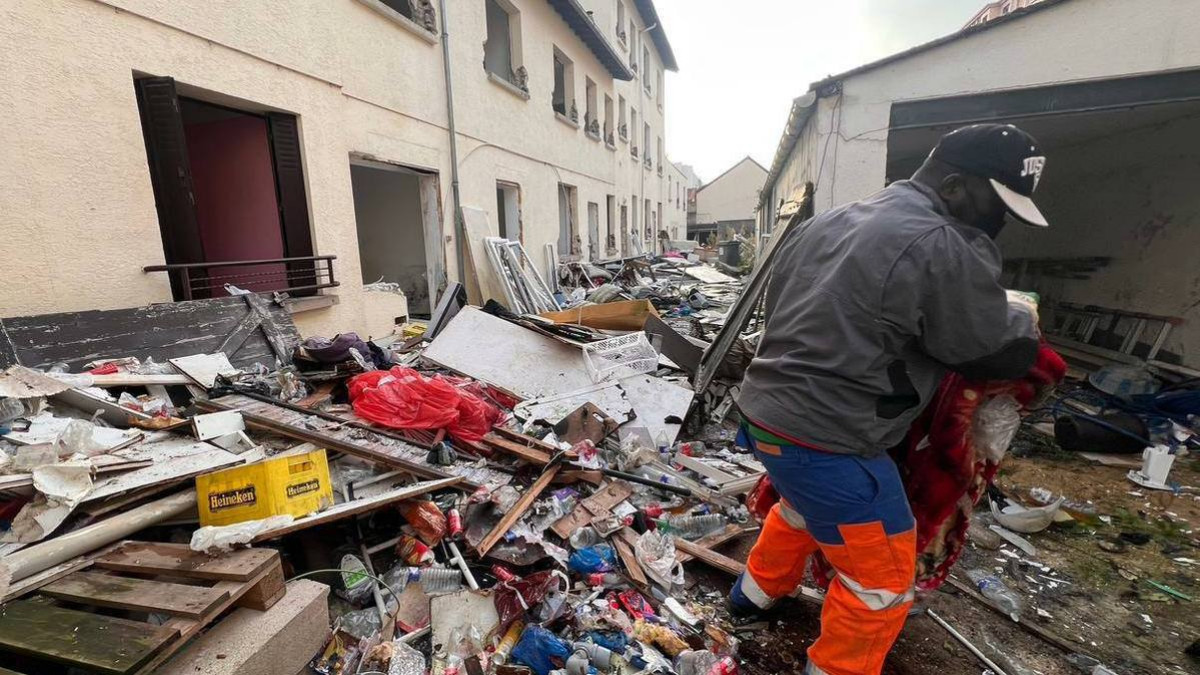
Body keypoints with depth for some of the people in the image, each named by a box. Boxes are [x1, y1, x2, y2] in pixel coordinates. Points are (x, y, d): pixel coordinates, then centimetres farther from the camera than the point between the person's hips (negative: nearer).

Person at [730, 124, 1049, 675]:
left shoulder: (827, 222, 10)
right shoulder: (943, 246, -16)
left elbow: (775, 300, 19)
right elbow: (1000, 355, -6)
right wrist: (1022, 322, 15)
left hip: (769, 411, 9)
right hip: (825, 438, -9)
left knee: (803, 507, 35)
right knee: (882, 577, 13)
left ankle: (757, 591, 55)